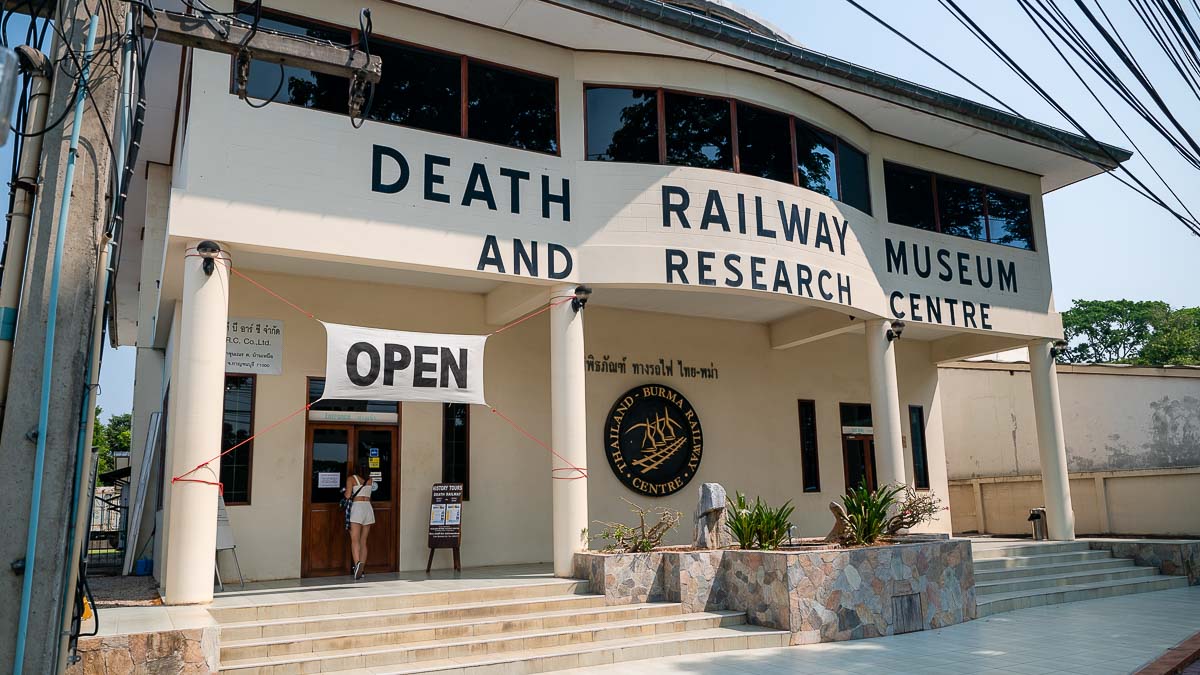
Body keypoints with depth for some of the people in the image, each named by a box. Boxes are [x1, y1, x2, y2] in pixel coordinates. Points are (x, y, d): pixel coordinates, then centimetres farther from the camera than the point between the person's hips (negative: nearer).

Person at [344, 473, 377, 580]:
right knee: (363, 542, 9)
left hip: (356, 508, -4)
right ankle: (360, 570, 9)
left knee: (355, 540, -11)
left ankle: (357, 563, -33)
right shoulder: (370, 480, 12)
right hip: (368, 508, 4)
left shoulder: (351, 479, -1)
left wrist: (346, 492, 11)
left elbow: (348, 495, -8)